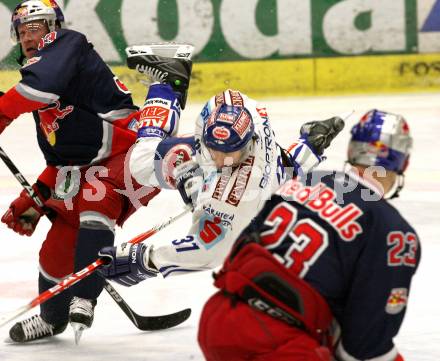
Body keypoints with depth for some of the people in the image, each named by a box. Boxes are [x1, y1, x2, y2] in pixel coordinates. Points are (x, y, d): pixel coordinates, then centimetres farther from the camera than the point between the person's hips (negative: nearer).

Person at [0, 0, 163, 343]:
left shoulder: (67, 43, -9)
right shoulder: (43, 107, 19)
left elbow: (46, 81, -32)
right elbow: (61, 161, 23)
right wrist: (31, 202, 15)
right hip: (92, 170, 9)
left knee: (95, 195, -35)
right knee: (58, 247, 9)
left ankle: (84, 297, -33)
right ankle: (52, 318, 34)